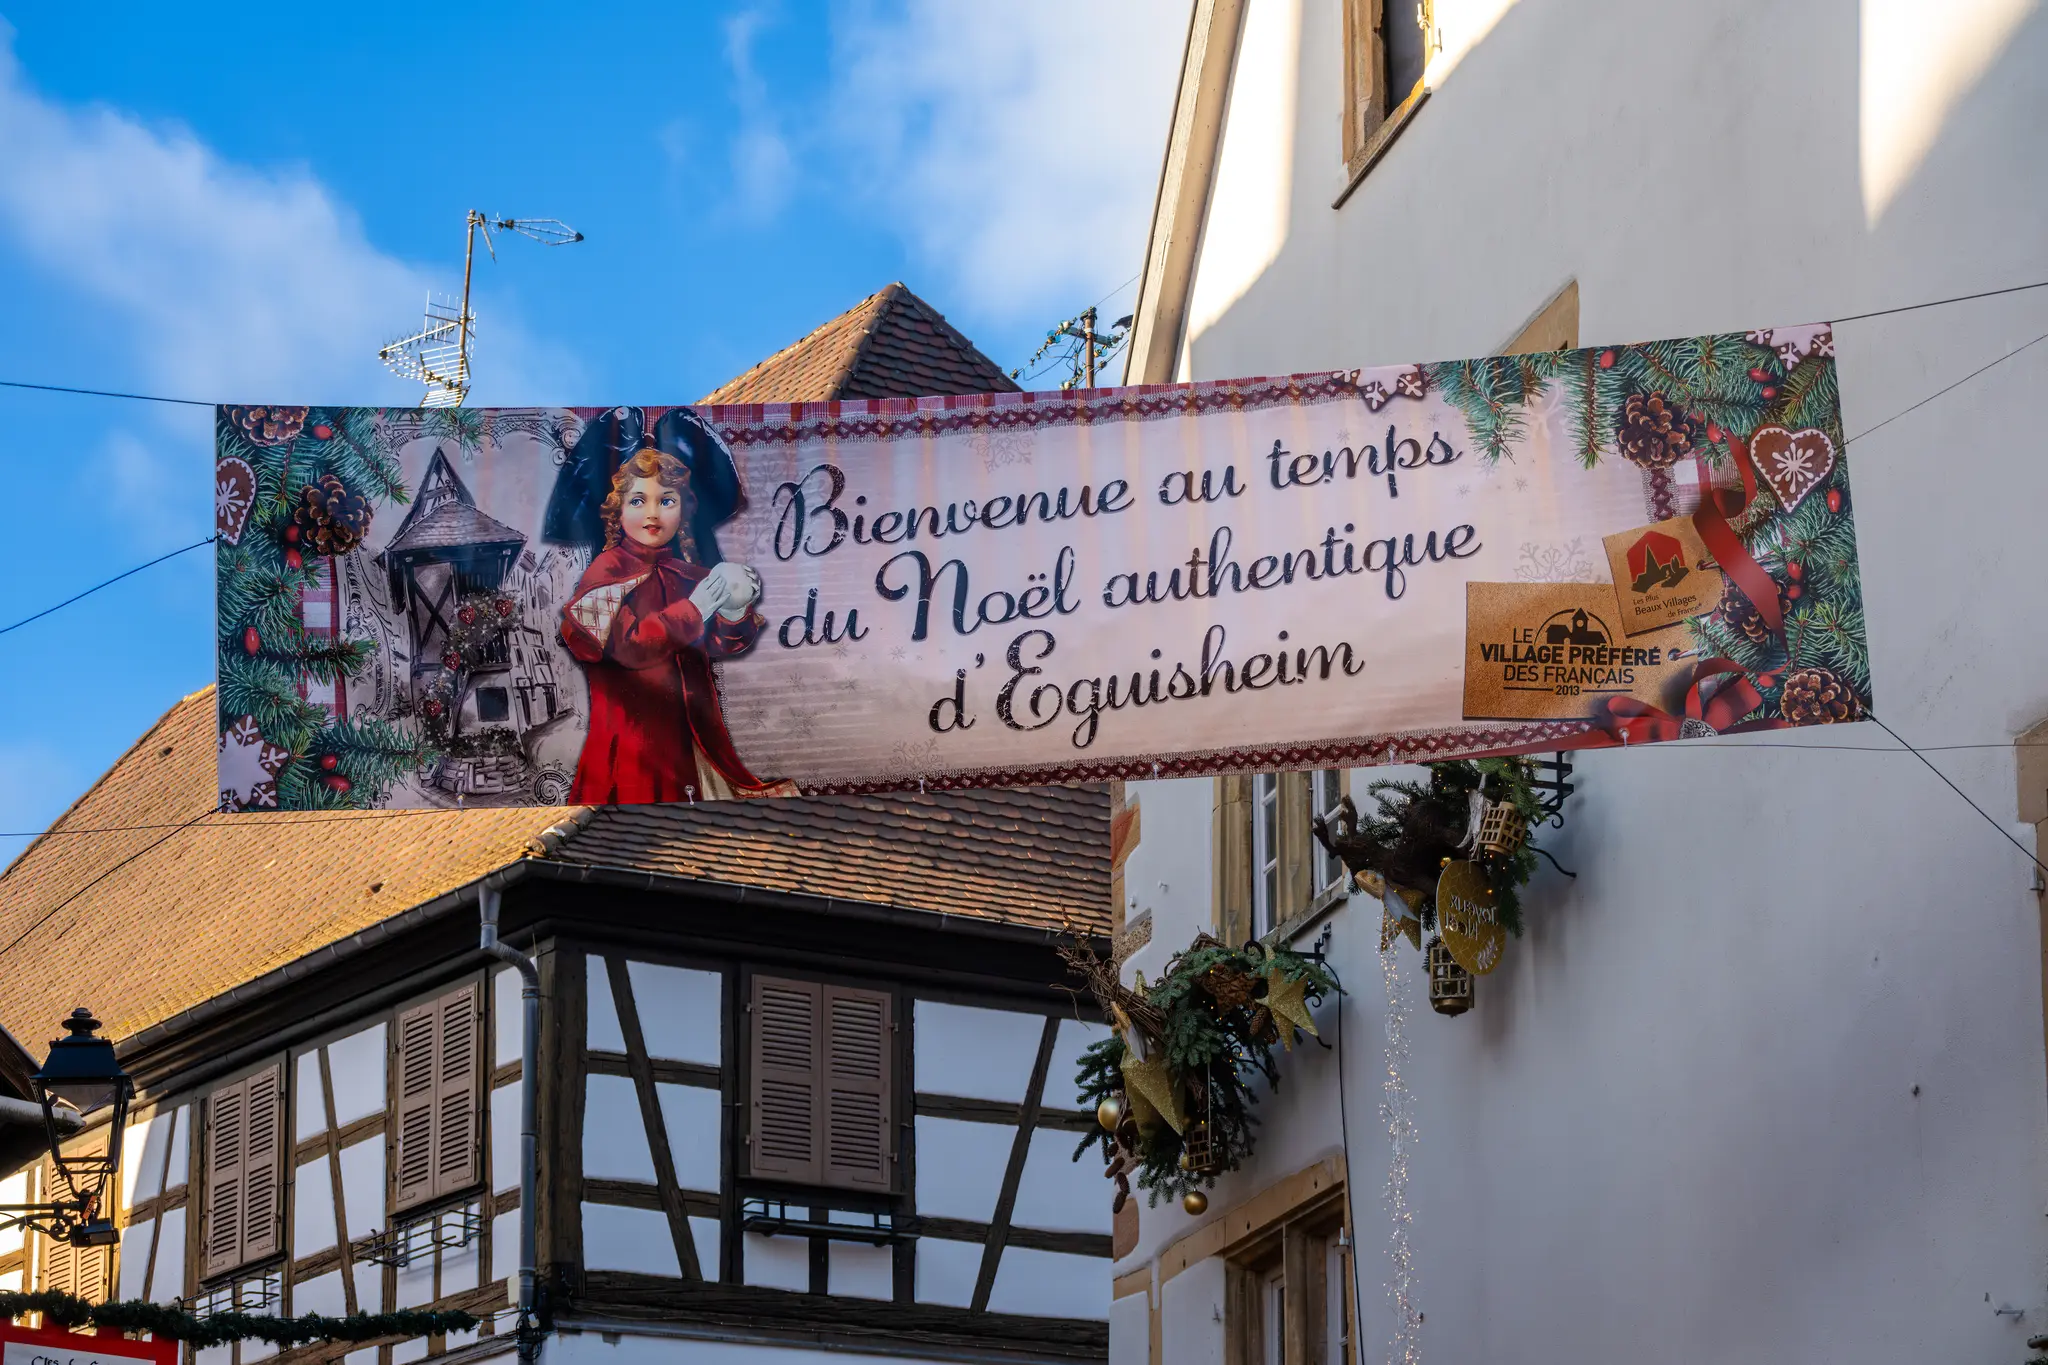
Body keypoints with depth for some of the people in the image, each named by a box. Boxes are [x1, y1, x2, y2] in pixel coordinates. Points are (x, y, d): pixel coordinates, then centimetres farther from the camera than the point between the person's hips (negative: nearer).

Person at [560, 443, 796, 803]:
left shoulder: (687, 574, 11)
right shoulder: (607, 571, -5)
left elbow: (717, 645, 7)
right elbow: (627, 645, -19)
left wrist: (733, 612, -14)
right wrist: (693, 610, -24)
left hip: (689, 729, 5)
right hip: (634, 729, -5)